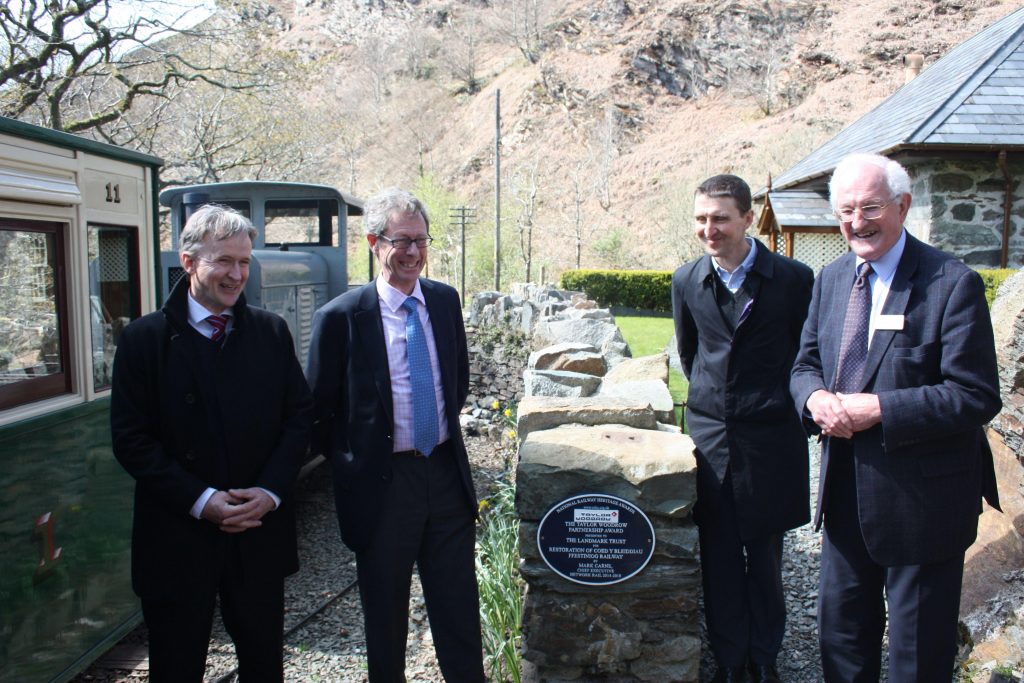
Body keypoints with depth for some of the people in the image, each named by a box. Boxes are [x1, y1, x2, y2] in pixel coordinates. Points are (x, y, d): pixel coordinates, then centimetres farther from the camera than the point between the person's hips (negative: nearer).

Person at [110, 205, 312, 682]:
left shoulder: (271, 332, 3)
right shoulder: (144, 338, -5)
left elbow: (299, 416, 4)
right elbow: (130, 439, -7)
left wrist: (270, 490, -10)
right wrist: (200, 500, -15)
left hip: (260, 531, 2)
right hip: (177, 539, -2)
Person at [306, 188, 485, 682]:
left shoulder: (445, 300, 2)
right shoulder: (341, 317, -12)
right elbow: (318, 411, -4)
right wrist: (350, 467, -1)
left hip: (447, 471, 4)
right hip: (382, 483, -3)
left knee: (459, 607, 13)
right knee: (385, 614, 14)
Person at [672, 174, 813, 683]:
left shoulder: (793, 278, -9)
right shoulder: (687, 281, 1)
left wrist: (784, 407, 7)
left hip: (769, 437, -2)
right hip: (710, 434, 2)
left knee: (764, 555, 11)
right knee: (718, 556, 9)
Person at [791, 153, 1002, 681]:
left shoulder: (953, 283, -16)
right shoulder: (831, 279, 5)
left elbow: (977, 397, -19)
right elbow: (806, 364, 11)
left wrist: (878, 409, -25)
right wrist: (816, 397, -12)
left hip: (923, 498, -5)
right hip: (846, 492, 6)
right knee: (840, 634, 22)